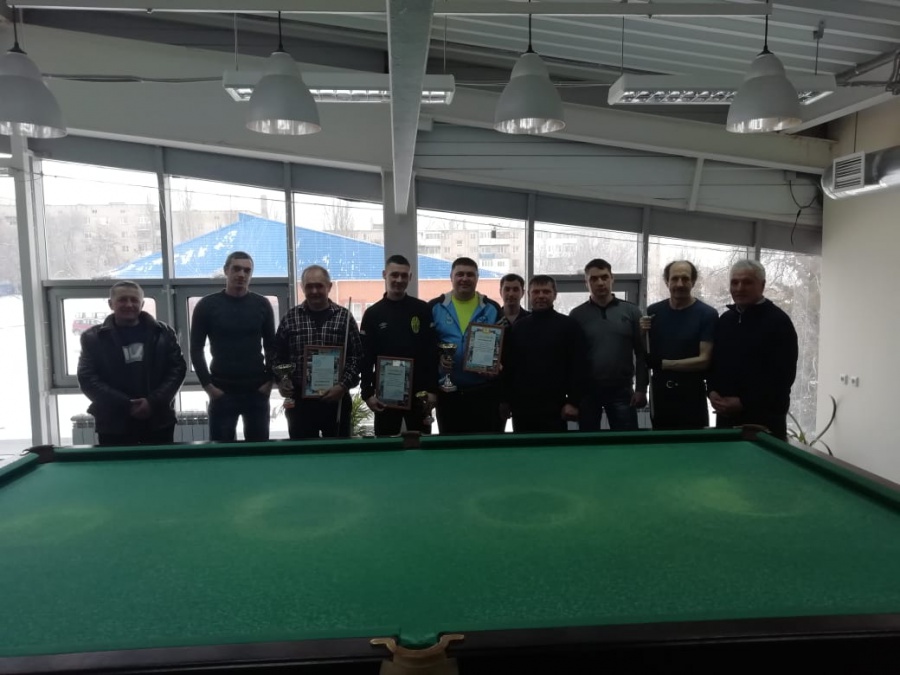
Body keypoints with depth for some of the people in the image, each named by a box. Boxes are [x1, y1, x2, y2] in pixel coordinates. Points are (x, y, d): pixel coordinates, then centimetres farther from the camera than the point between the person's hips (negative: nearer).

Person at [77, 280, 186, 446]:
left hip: (158, 421, 1)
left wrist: (154, 401, -12)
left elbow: (178, 368, 2)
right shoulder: (92, 338, 2)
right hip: (114, 425, -1)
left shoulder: (163, 333, 5)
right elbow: (87, 379, -3)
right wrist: (125, 405, -13)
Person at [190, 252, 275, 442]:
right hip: (222, 391, -1)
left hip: (257, 390, 2)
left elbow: (271, 345, 9)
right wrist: (207, 384, -6)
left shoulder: (262, 305, 4)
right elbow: (196, 349, 1)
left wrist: (270, 379, -1)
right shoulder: (207, 305, -1)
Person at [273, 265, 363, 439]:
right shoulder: (291, 317, 4)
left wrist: (344, 385, -11)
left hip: (336, 398, -1)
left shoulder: (344, 317, 1)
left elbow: (356, 356, 0)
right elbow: (278, 356, 10)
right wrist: (282, 381, -6)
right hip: (299, 399, 1)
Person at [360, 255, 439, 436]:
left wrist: (432, 389, -6)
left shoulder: (423, 310, 1)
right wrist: (367, 393, -5)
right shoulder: (373, 314, 2)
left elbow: (432, 352, -1)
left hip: (419, 392, 0)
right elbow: (365, 358, 1)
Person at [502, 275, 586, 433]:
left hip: (554, 408, -3)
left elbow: (578, 367, -4)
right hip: (521, 406, 4)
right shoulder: (517, 327, 11)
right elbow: (508, 366, 11)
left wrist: (573, 401, -10)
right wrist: (505, 400, 6)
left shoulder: (569, 325, 0)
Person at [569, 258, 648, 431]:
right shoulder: (577, 315, 2)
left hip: (622, 390, 0)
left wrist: (641, 388, -2)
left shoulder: (631, 311, 4)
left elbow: (641, 353, 5)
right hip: (587, 391, 0)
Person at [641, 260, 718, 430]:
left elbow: (704, 360, -12)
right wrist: (643, 334, -10)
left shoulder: (707, 314, -7)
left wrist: (664, 363, -18)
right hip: (660, 393, 3)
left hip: (692, 395, -3)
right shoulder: (654, 311, 3)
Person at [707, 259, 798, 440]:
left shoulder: (778, 322, -8)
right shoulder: (724, 320, 13)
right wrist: (712, 391, 0)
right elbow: (713, 361, 18)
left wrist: (744, 402, -17)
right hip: (726, 414, 6)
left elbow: (783, 375, -14)